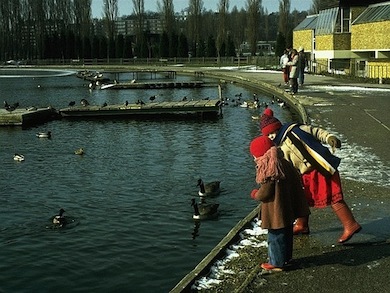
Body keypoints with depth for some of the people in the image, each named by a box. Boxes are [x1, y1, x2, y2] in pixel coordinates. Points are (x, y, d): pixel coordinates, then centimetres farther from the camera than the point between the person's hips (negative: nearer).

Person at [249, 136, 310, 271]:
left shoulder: (268, 171, -24)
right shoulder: (284, 164, 2)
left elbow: (265, 193, -21)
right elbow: (296, 182, 10)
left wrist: (255, 194, 0)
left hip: (276, 212, -9)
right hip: (288, 209, 9)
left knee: (276, 237, 4)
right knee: (286, 234, 21)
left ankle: (276, 263, 13)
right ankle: (286, 257, 35)